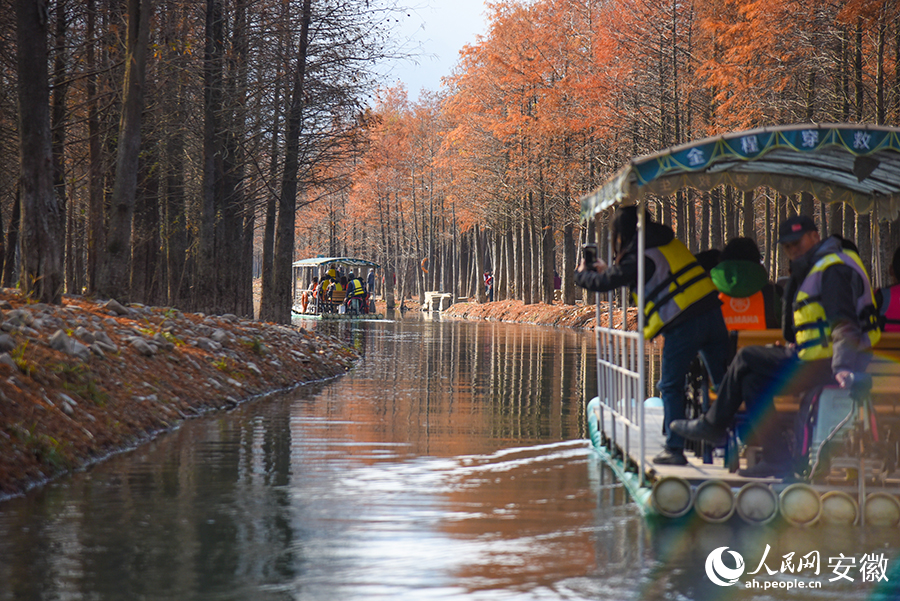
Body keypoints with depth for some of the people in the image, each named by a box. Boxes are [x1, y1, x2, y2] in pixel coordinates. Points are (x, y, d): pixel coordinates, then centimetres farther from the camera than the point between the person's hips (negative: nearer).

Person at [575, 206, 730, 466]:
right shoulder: (668, 242, 18)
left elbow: (604, 283, 5)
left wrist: (582, 273, 26)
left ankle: (674, 449, 6)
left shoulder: (638, 256, -5)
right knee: (723, 379, 9)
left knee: (671, 386, 5)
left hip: (683, 325, -7)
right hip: (711, 311, 7)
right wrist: (607, 269, 42)